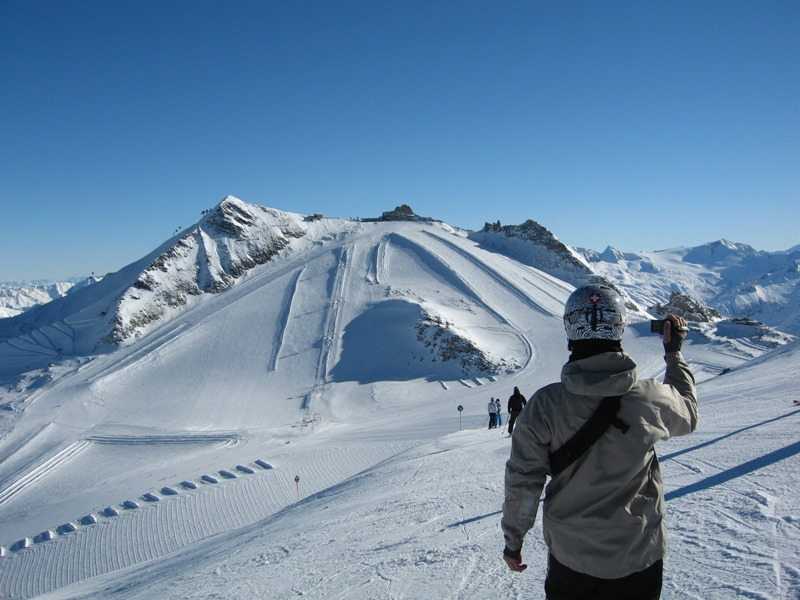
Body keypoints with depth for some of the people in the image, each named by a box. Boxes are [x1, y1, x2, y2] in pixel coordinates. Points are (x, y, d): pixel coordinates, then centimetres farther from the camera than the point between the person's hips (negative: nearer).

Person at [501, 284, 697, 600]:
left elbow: (522, 479, -12)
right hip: (639, 558, 1)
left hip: (569, 554, 0)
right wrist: (674, 352, 18)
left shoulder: (545, 404, -19)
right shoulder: (652, 399, -17)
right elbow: (688, 415, 8)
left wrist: (513, 539, 4)